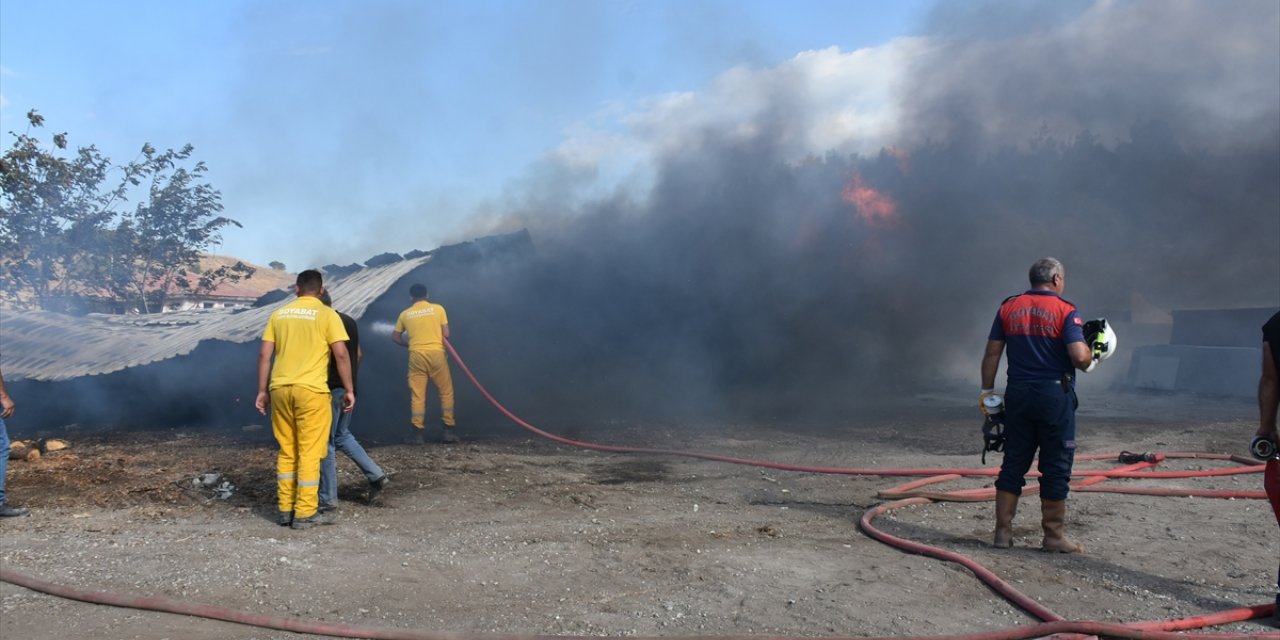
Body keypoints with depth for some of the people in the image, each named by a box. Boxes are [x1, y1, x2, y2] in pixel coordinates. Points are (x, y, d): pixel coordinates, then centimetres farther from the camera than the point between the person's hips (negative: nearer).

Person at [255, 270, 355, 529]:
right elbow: (341, 354, -8)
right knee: (309, 453, 2)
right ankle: (305, 513, 4)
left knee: (286, 452, 15)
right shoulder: (327, 315, -2)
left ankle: (285, 509, 20)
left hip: (280, 389, 5)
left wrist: (262, 390, 14)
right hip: (311, 390, -5)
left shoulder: (279, 314, 11)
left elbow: (264, 355, 8)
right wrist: (349, 390, -2)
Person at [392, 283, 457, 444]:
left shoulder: (405, 314, 9)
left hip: (416, 355, 1)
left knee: (417, 395, 5)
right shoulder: (438, 309, 3)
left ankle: (418, 433, 3)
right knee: (446, 391, 9)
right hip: (436, 353, -1)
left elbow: (396, 337, 15)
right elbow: (446, 334, 0)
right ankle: (449, 431, 6)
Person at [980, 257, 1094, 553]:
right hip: (1055, 395, -4)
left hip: (1018, 394, 4)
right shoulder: (1065, 311, -7)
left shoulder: (1008, 308, 5)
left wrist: (987, 389, 11)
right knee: (1055, 467, 5)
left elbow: (992, 353, 4)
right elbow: (1080, 357, -17)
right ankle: (1053, 535, 12)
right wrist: (1091, 352, 5)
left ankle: (1003, 531, 13)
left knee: (1013, 463, 10)